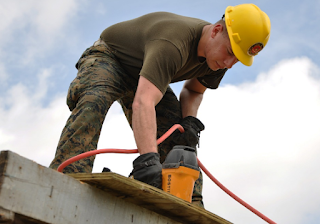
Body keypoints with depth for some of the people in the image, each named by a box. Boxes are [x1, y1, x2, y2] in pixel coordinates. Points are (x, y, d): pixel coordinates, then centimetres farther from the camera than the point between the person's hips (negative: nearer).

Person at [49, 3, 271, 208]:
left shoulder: (217, 56, -14)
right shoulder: (172, 44, -42)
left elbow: (193, 90, 6)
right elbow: (143, 103, -55)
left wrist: (190, 119, -16)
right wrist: (148, 159, -67)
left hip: (142, 74, 7)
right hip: (107, 59, -7)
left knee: (177, 132, -10)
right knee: (95, 100, -38)